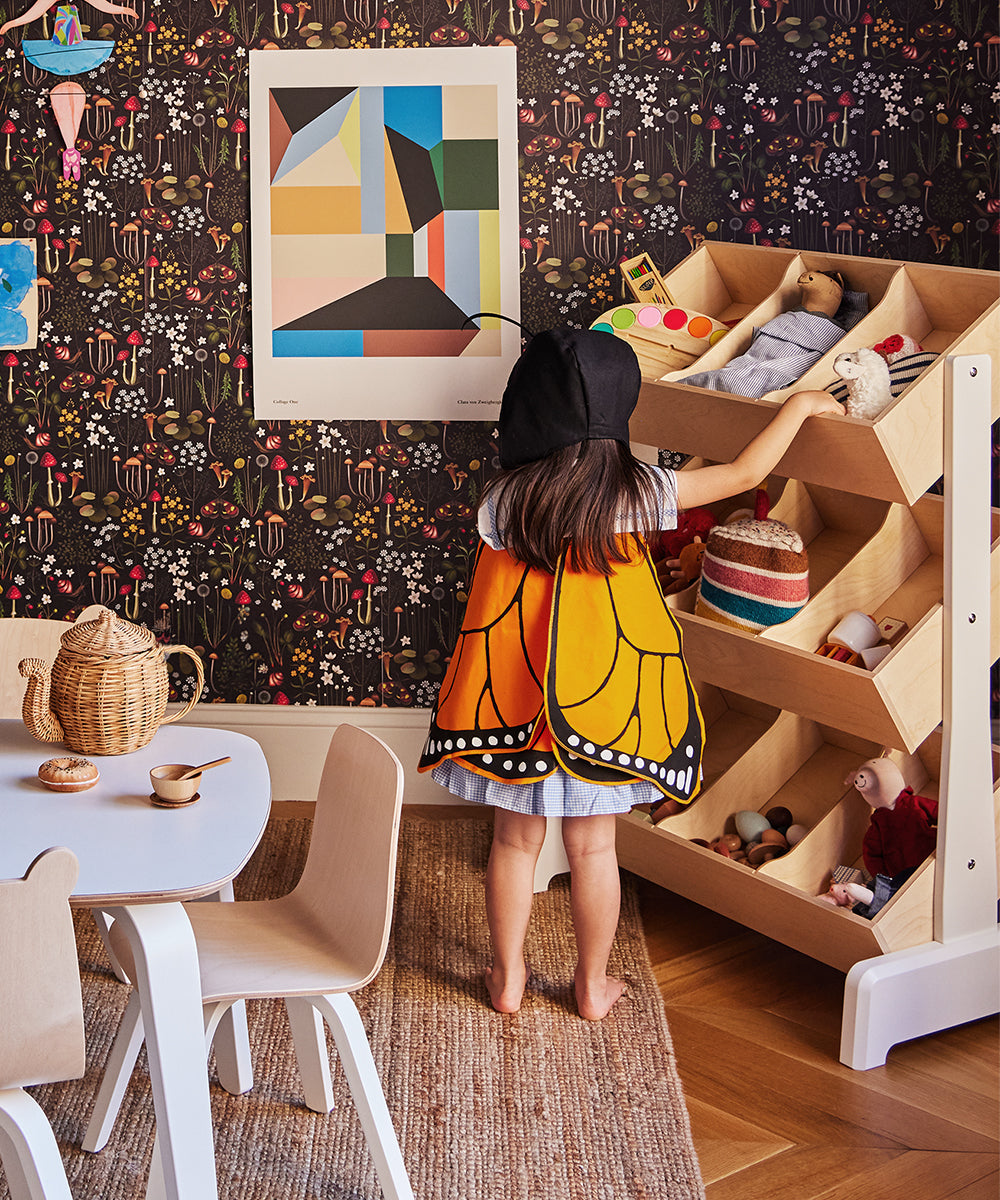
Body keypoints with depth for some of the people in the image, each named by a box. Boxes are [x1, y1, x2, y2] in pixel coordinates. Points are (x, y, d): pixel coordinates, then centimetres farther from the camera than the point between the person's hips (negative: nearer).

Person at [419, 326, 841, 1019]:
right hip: (600, 701, -1)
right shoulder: (634, 493, -14)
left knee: (516, 840, 16)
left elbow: (491, 602, -2)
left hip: (513, 700, 1)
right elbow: (745, 473, -7)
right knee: (593, 848, 14)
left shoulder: (503, 499, -11)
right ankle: (594, 986, 28)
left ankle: (507, 977, 30)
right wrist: (799, 406, 4)